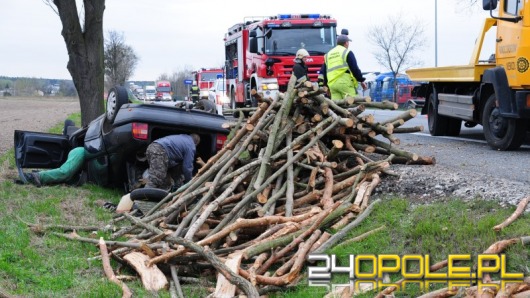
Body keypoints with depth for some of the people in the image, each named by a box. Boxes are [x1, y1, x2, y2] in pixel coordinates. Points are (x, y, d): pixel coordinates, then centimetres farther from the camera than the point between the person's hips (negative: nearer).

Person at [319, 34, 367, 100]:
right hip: (345, 82, -6)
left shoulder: (328, 55, 22)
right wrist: (361, 80, 5)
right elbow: (355, 69, -3)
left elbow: (323, 71, 22)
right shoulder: (347, 53, 3)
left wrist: (324, 84, 28)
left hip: (332, 84, 6)